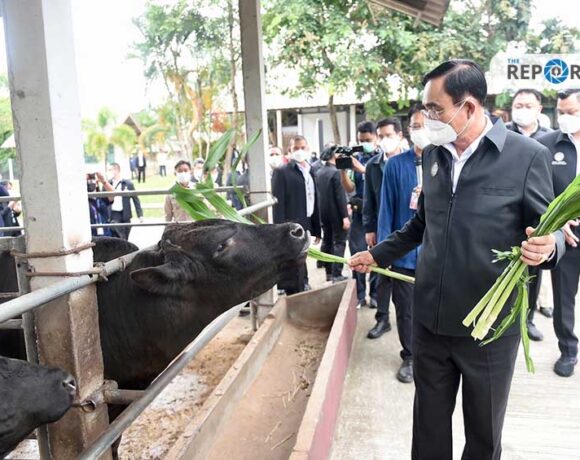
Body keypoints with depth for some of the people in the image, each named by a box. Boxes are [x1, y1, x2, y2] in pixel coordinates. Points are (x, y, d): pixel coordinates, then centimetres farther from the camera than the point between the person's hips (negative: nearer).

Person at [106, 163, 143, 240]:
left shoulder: (128, 184, 2)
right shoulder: (107, 183, 6)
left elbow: (136, 199, 3)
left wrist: (140, 215, 0)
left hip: (125, 215, 0)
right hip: (113, 214, 0)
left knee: (125, 239, 9)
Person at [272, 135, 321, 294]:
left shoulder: (310, 172, 15)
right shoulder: (282, 172, -5)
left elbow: (314, 202, 16)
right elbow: (278, 204, -10)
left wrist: (317, 230, 14)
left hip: (306, 227, 6)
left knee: (300, 271, 11)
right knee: (295, 274, -3)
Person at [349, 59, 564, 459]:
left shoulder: (526, 155, -12)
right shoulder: (433, 155, 5)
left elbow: (549, 231, -7)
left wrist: (546, 248, -29)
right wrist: (378, 255, 19)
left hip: (491, 322, -4)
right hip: (431, 318, 4)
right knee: (429, 420, 19)